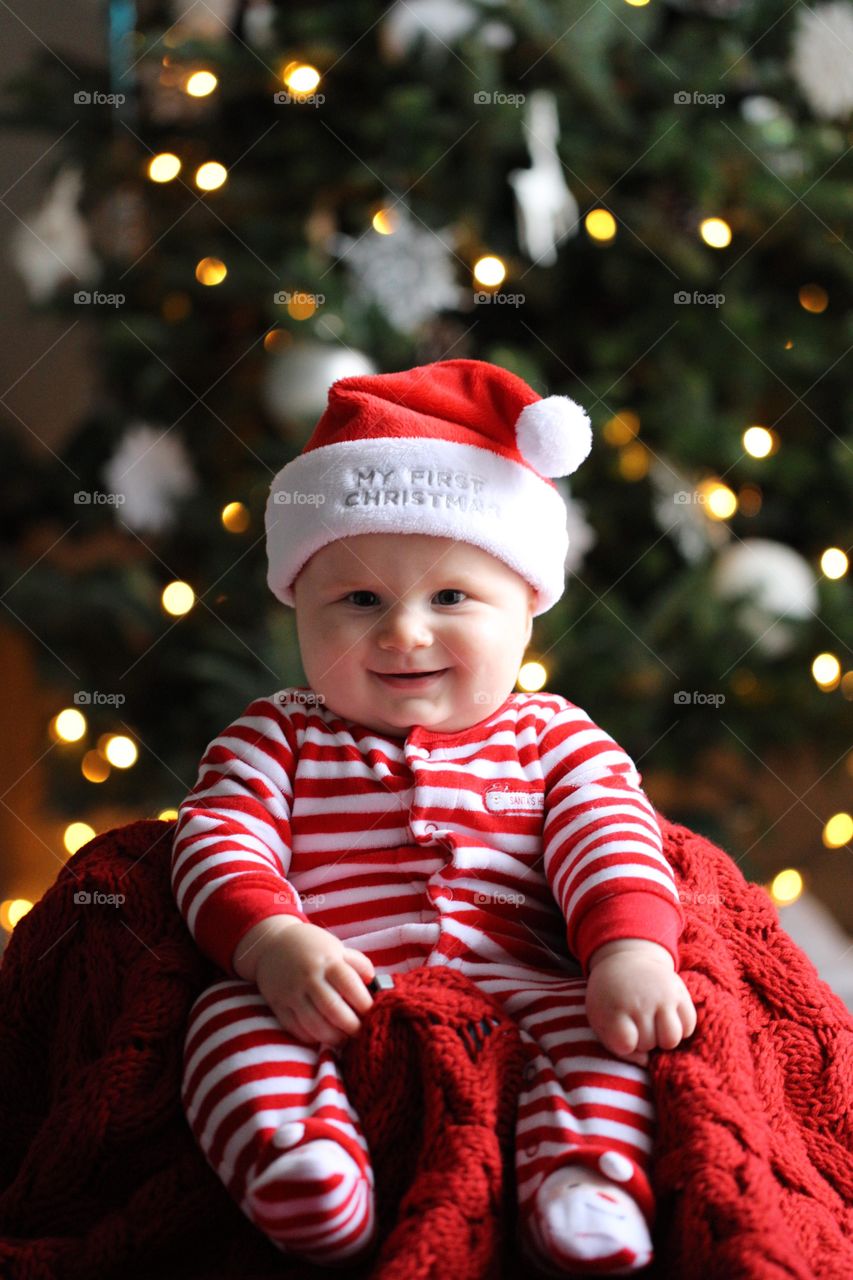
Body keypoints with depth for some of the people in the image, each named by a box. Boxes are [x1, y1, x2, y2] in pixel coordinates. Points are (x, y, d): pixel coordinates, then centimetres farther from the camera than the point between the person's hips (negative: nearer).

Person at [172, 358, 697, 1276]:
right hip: (332, 1008, -1)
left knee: (602, 1018, -27)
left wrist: (634, 948, -21)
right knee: (233, 1014, -29)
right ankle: (303, 1171, -50)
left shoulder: (556, 740, 16)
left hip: (518, 995, 1)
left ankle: (584, 1180, -41)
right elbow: (218, 839, 2)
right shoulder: (276, 740, 15)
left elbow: (610, 839, 3)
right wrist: (272, 941, -21)